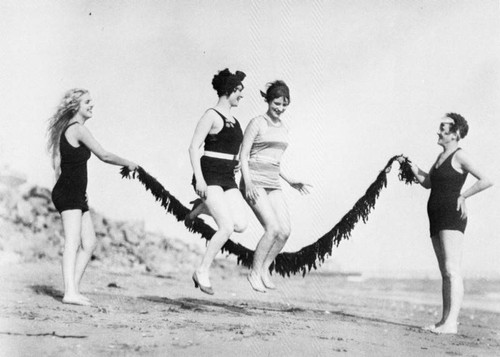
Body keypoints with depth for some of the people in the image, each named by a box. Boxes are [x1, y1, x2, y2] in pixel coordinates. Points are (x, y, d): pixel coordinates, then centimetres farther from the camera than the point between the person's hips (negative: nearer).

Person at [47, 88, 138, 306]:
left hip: (76, 196, 10)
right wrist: (128, 164, 3)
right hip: (69, 194, -10)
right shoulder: (78, 129, -11)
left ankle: (73, 289, 9)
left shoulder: (67, 128, 19)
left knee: (89, 243, 9)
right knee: (73, 243, -17)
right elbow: (104, 156, -11)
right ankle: (70, 292, -24)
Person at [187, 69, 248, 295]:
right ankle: (202, 272, -4)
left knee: (240, 225, -9)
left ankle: (202, 207, 15)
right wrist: (199, 178, -21)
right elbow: (194, 147, -13)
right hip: (209, 177, -8)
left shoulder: (233, 121, 18)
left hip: (228, 179, 8)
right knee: (226, 228, -18)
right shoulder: (212, 116, -7)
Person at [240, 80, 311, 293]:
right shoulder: (257, 123, -3)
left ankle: (264, 269, 10)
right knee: (273, 229, -19)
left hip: (273, 185, 6)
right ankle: (255, 272, -3)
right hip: (254, 182, -6)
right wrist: (248, 184, -20)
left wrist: (291, 182, 18)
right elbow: (243, 155, -8)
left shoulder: (283, 129, 17)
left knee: (285, 231, -9)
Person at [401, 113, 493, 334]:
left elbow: (486, 181, -13)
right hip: (437, 217, 9)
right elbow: (427, 183, 22)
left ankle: (451, 322, -19)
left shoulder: (459, 156, -7)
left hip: (452, 217, -9)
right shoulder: (441, 156, 19)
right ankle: (445, 320, 10)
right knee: (445, 272, 8)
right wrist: (413, 169, 8)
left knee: (452, 269, -15)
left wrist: (463, 196, -10)